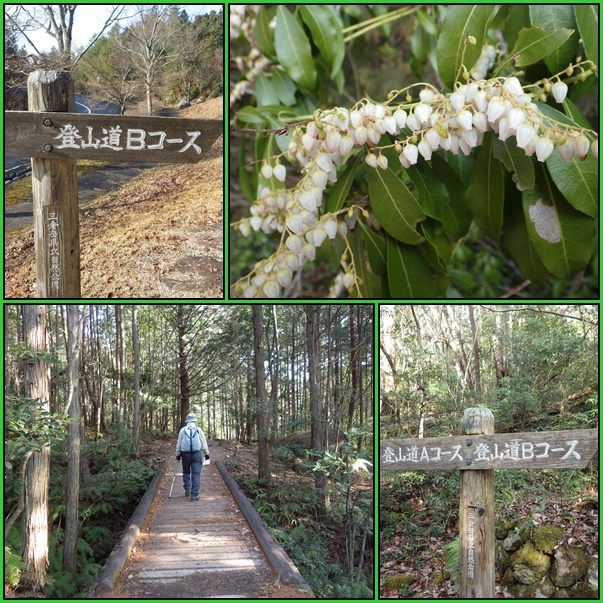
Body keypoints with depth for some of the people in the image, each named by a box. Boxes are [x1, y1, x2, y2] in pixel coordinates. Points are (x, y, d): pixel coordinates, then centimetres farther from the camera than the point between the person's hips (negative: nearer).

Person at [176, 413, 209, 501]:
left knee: (186, 472, 20)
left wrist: (178, 454, 19)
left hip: (185, 454, 1)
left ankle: (187, 490, 21)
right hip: (196, 454, -1)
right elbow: (204, 443, 8)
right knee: (196, 474, -1)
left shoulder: (182, 430, 6)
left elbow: (178, 444, 9)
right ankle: (194, 494, -5)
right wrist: (207, 453, 17)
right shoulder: (198, 430, 4)